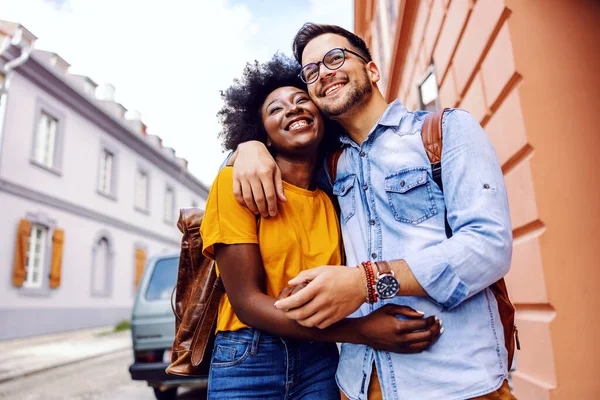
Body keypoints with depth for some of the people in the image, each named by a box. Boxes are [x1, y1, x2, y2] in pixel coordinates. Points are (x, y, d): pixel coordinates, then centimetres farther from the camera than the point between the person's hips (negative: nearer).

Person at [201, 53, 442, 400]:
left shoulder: (334, 201, 2)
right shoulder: (236, 183, -12)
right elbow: (247, 301, -17)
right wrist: (360, 332, -25)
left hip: (320, 362, 4)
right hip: (247, 360, -3)